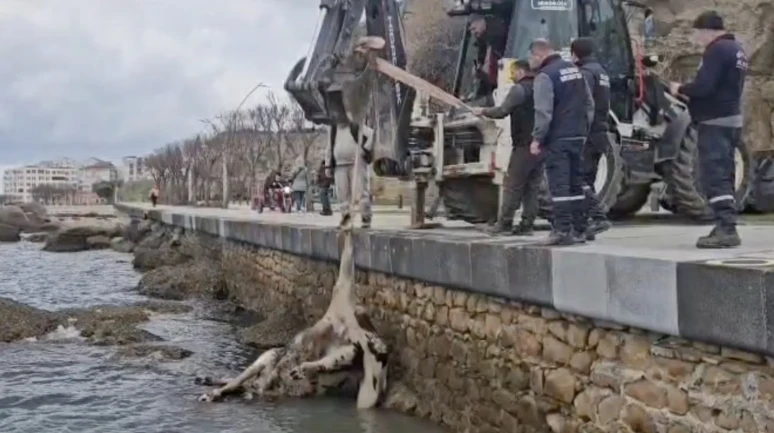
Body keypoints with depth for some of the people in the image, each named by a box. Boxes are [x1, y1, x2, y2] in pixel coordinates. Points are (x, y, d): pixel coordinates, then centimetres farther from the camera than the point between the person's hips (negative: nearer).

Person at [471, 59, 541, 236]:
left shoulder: (519, 89, -8)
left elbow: (502, 111, -16)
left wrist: (483, 111, -1)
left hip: (524, 145, -8)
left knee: (513, 185, -4)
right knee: (532, 186, 7)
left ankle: (505, 222, -4)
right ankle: (527, 223, 6)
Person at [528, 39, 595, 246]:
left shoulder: (545, 75, -11)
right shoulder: (574, 69, 15)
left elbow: (543, 112, -18)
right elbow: (589, 103, 17)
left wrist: (537, 138, -12)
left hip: (557, 138, -8)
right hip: (577, 136, 8)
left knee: (559, 184, -8)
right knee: (575, 182, 12)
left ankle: (562, 230, -11)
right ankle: (579, 230, 15)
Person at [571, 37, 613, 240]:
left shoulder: (586, 72, -10)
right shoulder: (601, 71, 21)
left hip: (588, 133, -10)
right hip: (600, 132, 10)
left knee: (580, 178, -11)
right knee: (587, 179, 11)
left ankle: (598, 217, -19)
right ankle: (587, 223, 12)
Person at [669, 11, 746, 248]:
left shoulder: (717, 50, -13)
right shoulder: (737, 50, 18)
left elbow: (703, 86, -23)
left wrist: (681, 89, -5)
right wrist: (691, 94, 13)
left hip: (715, 122, -10)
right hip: (731, 120, 10)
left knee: (714, 177, -11)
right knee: (724, 176, 12)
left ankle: (726, 229, -15)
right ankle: (726, 229, 15)